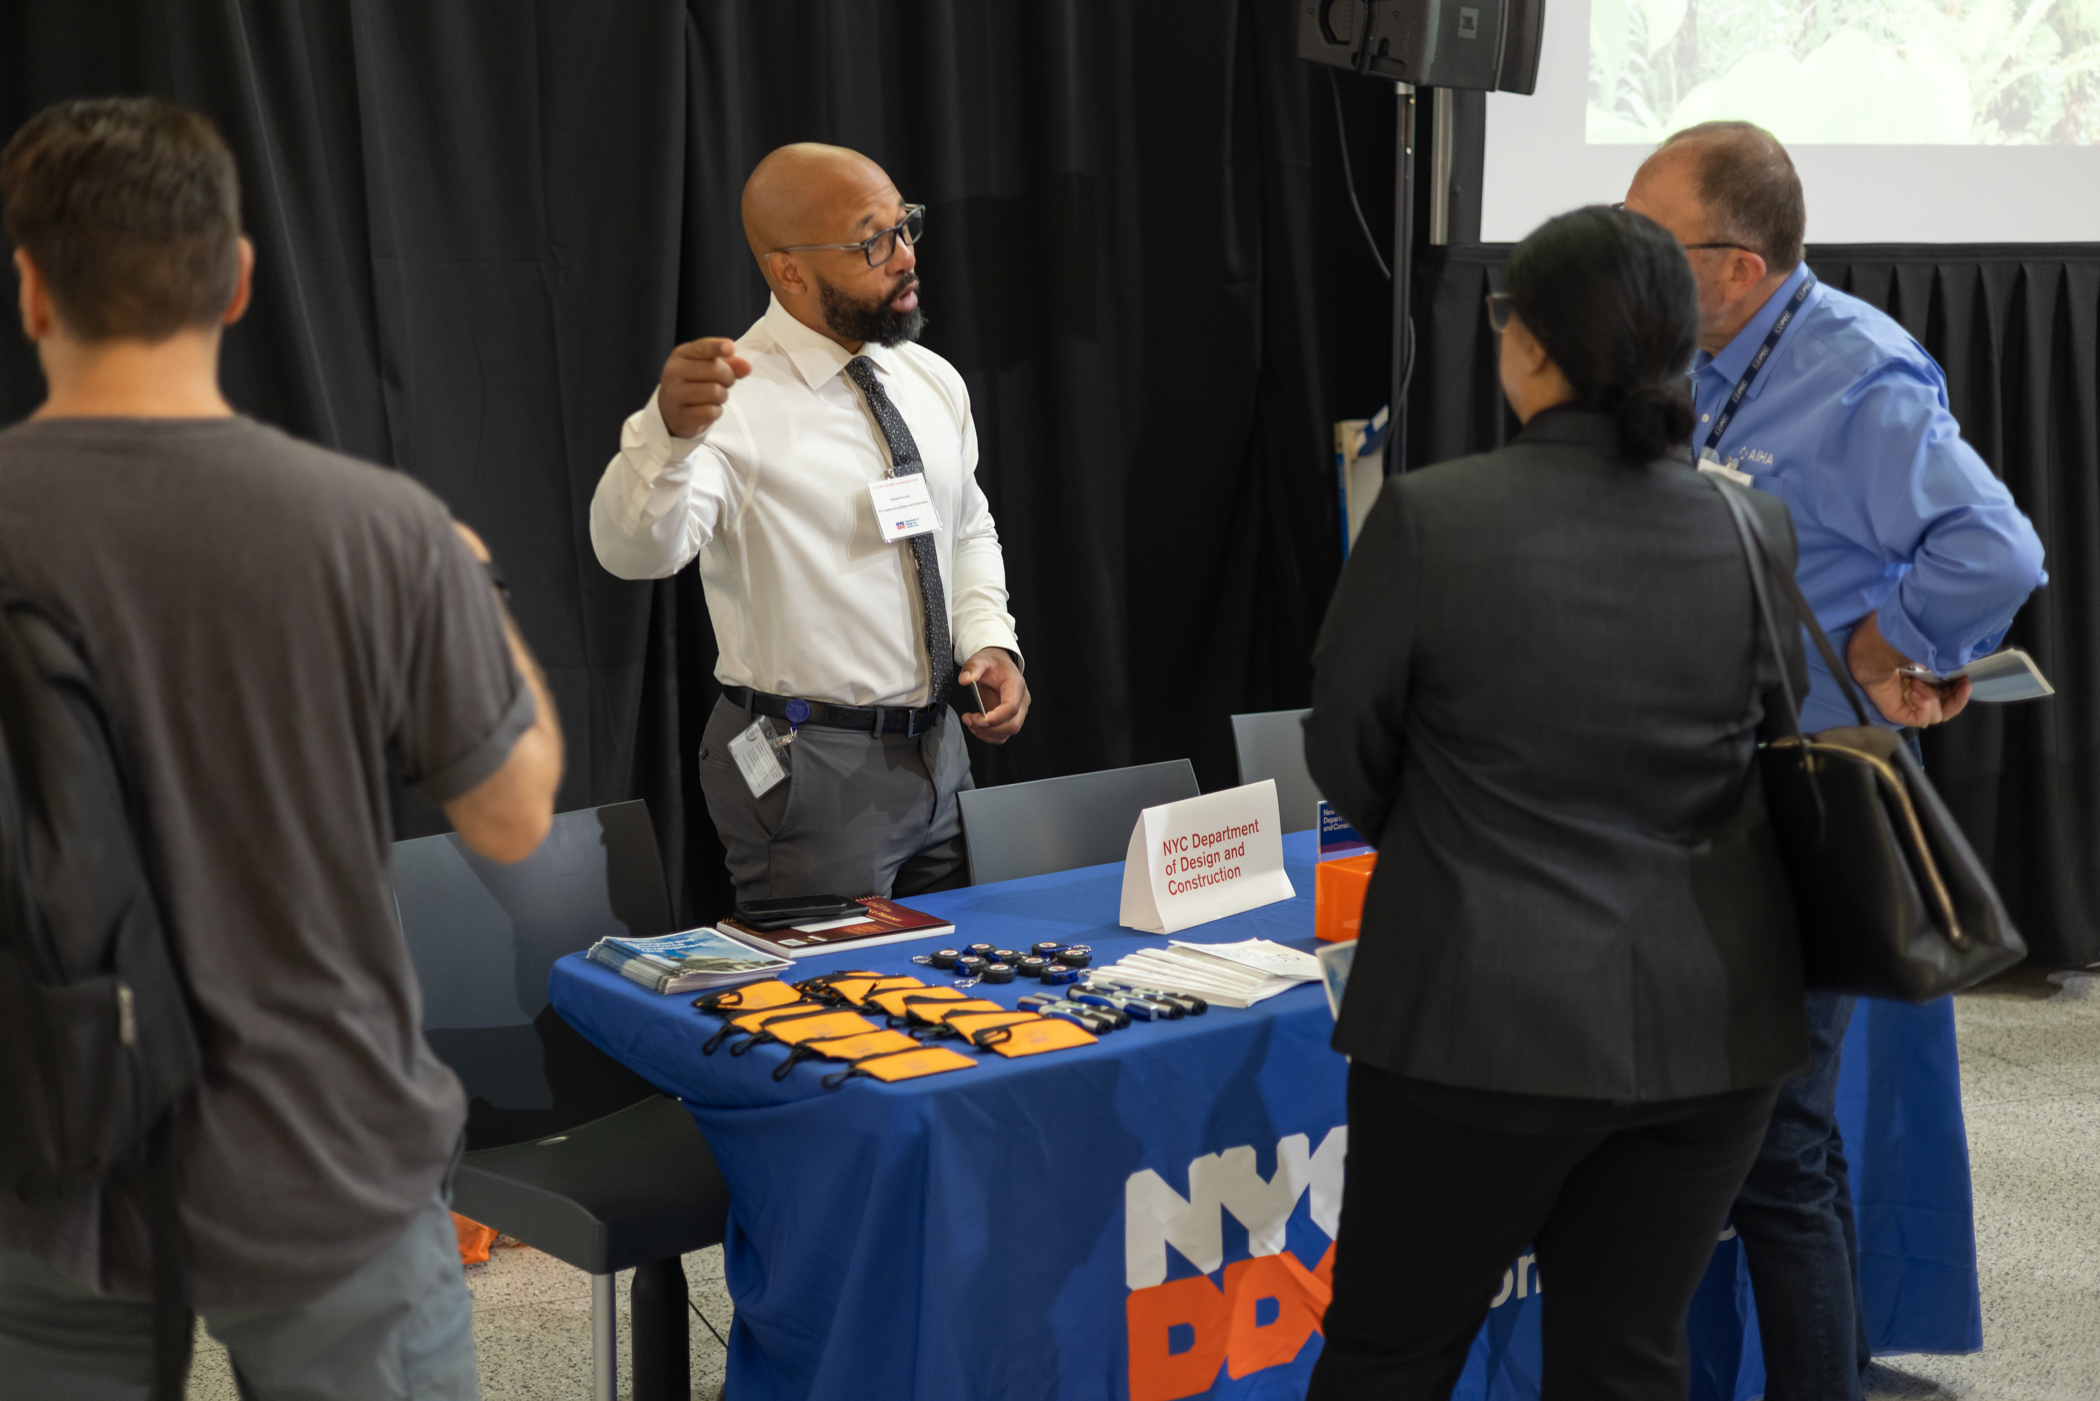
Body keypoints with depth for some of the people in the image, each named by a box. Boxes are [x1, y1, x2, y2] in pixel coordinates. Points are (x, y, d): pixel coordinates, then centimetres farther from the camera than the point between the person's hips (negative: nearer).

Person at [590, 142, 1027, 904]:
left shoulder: (932, 382, 6)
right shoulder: (737, 402, -16)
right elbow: (633, 549, -33)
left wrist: (990, 640, 3)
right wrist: (668, 433, -52)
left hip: (938, 750, 7)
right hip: (811, 771, -7)